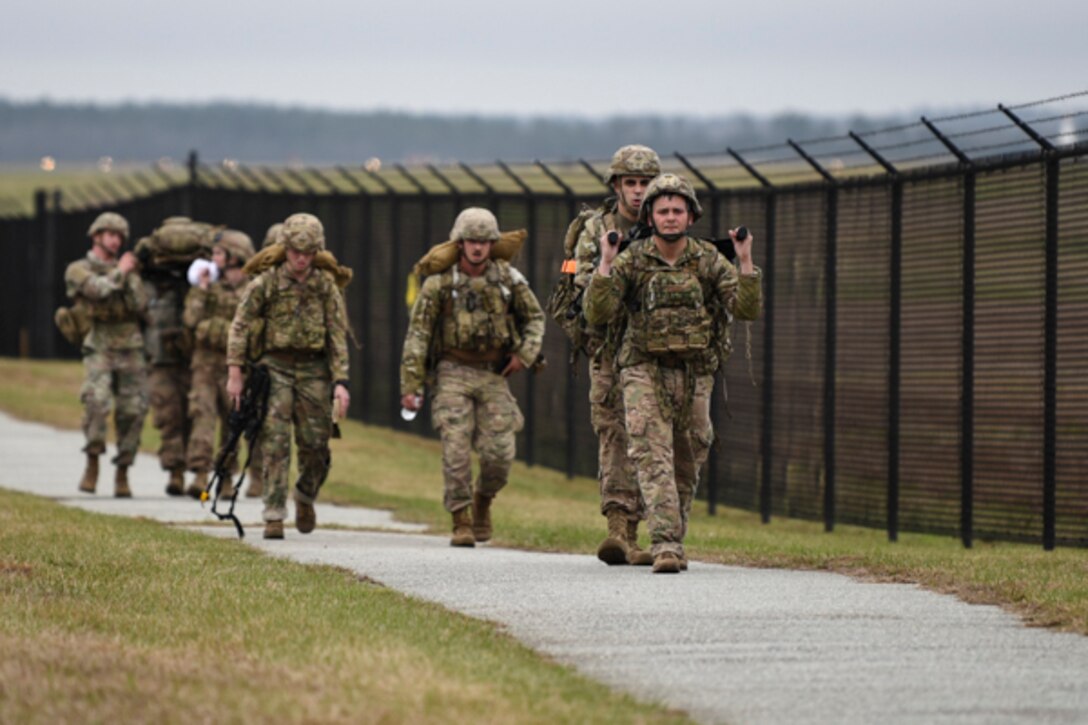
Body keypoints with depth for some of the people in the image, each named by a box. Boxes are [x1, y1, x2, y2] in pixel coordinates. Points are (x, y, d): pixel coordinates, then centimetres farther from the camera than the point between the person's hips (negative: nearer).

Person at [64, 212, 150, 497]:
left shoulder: (127, 270, 17)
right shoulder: (79, 270, 5)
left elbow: (140, 306, 6)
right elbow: (98, 289, -15)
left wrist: (129, 277, 0)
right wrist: (119, 272, -1)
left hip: (131, 351, 4)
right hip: (100, 350, -4)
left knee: (132, 412, -2)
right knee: (96, 402, -24)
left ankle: (122, 473, 7)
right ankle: (92, 463, -13)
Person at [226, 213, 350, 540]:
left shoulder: (326, 285, 2)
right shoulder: (265, 283, -3)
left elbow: (338, 335, 2)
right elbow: (240, 327, 0)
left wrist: (340, 382, -6)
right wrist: (234, 373, -6)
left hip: (314, 370, 2)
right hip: (274, 366, -2)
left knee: (316, 445, 4)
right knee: (274, 443, -9)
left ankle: (305, 498, 32)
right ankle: (274, 516, -8)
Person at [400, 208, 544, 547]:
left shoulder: (507, 277, 2)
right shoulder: (439, 282, -5)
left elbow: (535, 317, 16)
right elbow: (417, 334, -4)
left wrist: (525, 354, -1)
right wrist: (410, 385, -9)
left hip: (493, 375, 2)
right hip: (454, 371, -2)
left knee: (500, 452, -5)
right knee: (456, 446, -13)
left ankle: (483, 500, 25)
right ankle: (461, 522, -5)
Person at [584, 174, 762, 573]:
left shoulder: (709, 261, 0)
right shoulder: (631, 261, -4)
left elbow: (747, 309, -8)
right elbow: (597, 313, -13)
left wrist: (745, 263, -20)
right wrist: (605, 264, -24)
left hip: (694, 375, 3)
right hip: (645, 371, -3)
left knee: (687, 462, 12)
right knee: (652, 457, -17)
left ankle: (674, 538, 31)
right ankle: (666, 545, -25)